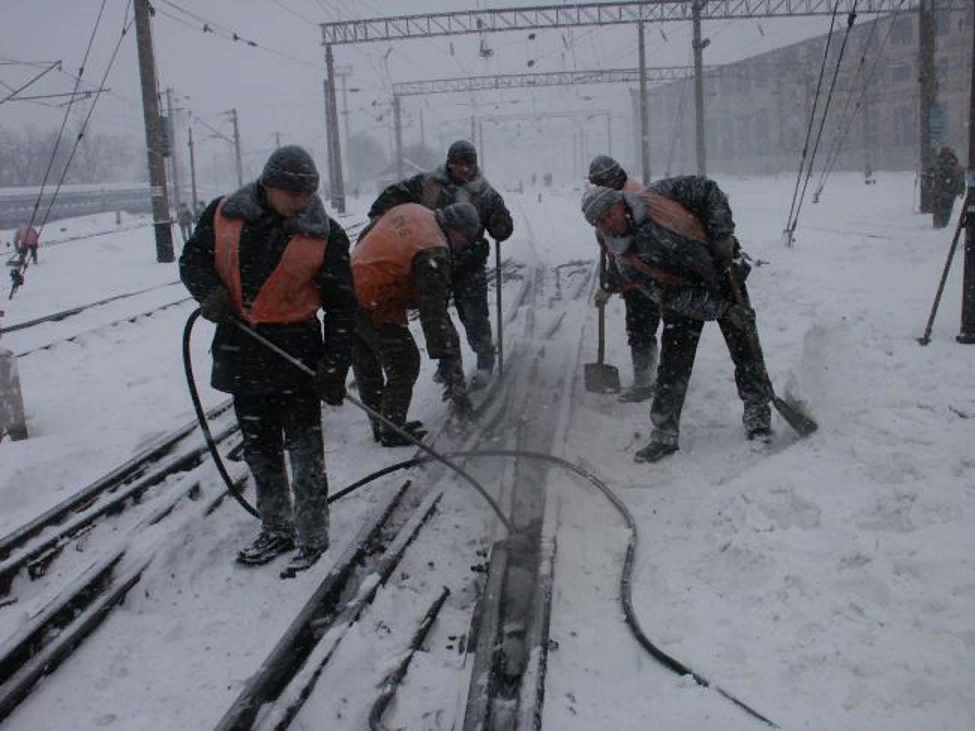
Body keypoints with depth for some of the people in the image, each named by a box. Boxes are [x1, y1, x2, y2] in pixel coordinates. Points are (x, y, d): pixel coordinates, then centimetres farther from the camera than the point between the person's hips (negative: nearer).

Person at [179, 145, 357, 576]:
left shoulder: (325, 236, -8)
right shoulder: (223, 216, -2)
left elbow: (341, 306, -5)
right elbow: (192, 260, 11)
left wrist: (335, 364, -14)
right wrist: (210, 292, -11)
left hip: (296, 351, -4)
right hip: (240, 349, 4)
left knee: (304, 449, 0)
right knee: (259, 448, 15)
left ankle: (312, 537, 14)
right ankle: (276, 531, 31)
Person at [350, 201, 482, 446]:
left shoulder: (408, 210, 5)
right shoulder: (434, 254, -19)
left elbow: (363, 238, 18)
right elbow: (434, 313, -23)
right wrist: (452, 370, -22)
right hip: (376, 309, -9)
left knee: (366, 367, 20)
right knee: (405, 364, 7)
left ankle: (381, 425, 36)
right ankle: (391, 431, 16)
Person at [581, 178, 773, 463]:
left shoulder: (659, 195, -15)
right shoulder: (627, 260, -14)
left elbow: (708, 191, -6)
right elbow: (671, 297, -19)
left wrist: (723, 235, -19)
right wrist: (721, 309, -25)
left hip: (725, 278, 0)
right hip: (683, 298, 0)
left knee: (746, 350, 0)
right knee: (673, 367, -6)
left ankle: (758, 417, 17)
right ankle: (664, 435, 5)